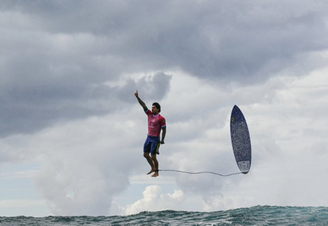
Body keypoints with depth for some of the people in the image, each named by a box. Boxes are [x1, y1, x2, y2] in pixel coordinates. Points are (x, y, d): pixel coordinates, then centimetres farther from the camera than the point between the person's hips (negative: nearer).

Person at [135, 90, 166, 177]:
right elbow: (143, 105, -1)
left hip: (155, 139, -7)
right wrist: (137, 97, -10)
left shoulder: (161, 118, -13)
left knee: (153, 156, -5)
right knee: (145, 154, 11)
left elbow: (164, 129, -10)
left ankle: (156, 172, 9)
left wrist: (162, 140, -13)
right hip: (149, 137, 7)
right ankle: (153, 168, 30)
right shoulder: (150, 114, 4)